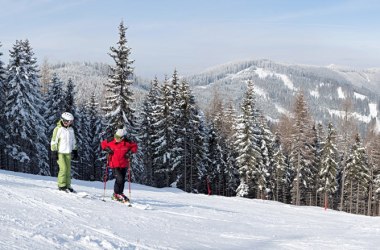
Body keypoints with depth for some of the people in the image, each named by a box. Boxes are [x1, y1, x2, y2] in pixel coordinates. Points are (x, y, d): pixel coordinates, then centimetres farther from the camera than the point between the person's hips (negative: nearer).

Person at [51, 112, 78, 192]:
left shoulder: (71, 130, 9)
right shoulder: (58, 129, -10)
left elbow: (73, 141, 19)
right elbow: (54, 141, -9)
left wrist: (75, 151, 17)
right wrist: (54, 152, -12)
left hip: (68, 152, 6)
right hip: (60, 152, -6)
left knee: (68, 169, 4)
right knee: (63, 168, -12)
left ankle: (67, 186, 12)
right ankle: (61, 186, -2)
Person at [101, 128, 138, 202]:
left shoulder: (127, 142, -9)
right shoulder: (110, 141, -8)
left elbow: (134, 146, 7)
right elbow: (103, 144, 10)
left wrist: (130, 152, -9)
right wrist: (107, 149, -7)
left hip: (124, 165, 3)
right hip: (114, 165, -2)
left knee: (122, 180, 12)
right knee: (119, 179, -13)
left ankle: (120, 194, 31)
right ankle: (116, 194, 7)